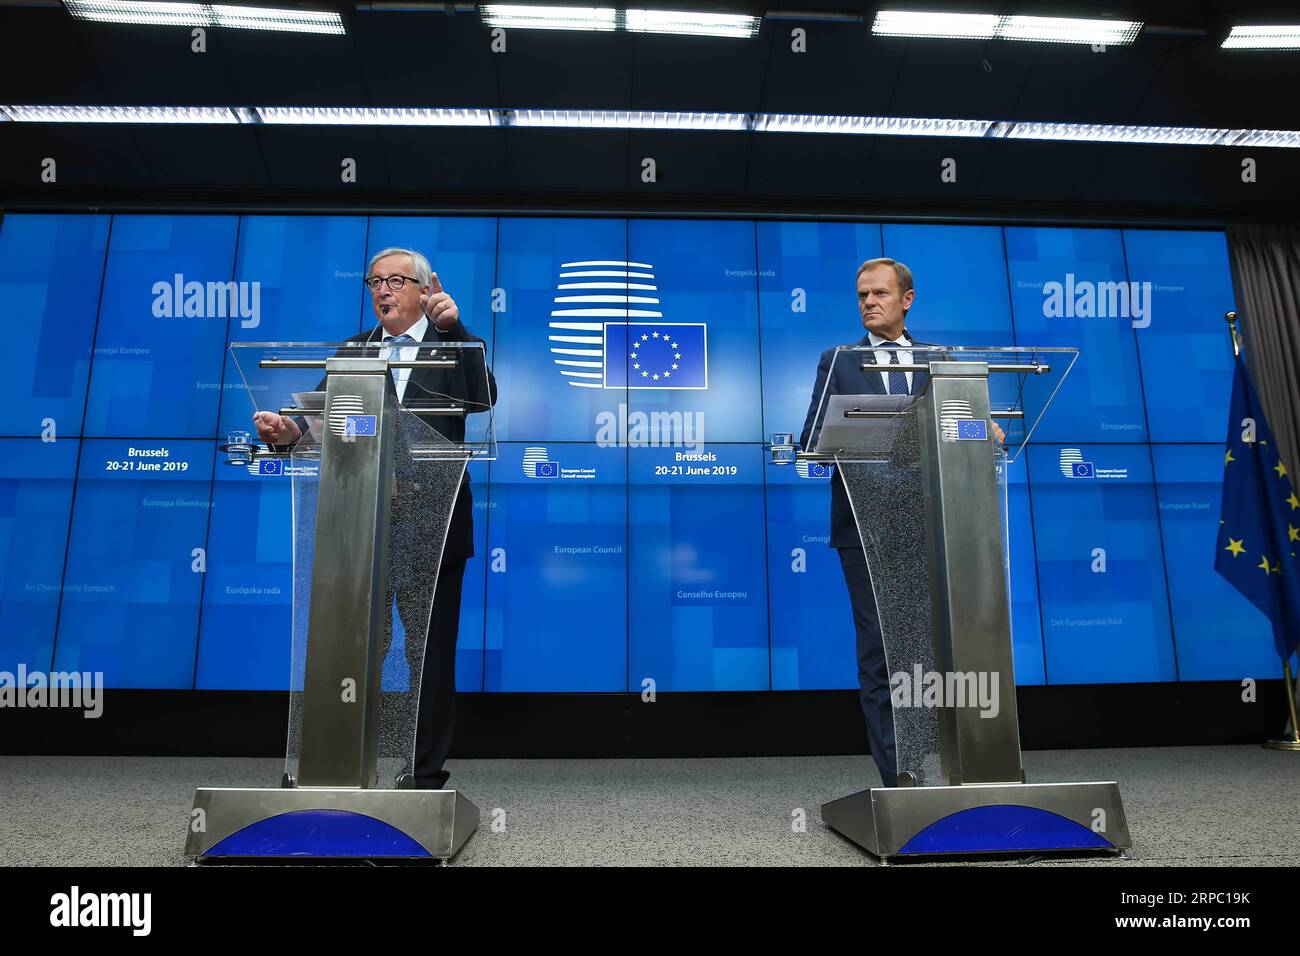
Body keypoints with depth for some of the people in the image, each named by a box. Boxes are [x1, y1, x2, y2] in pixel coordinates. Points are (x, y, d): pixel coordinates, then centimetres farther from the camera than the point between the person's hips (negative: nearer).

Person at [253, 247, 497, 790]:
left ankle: (425, 776, 18)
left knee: (430, 654, 6)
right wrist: (289, 433, -17)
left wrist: (451, 327, -21)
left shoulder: (452, 344, 4)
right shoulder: (352, 352, 13)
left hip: (431, 526, -3)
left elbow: (483, 399, -14)